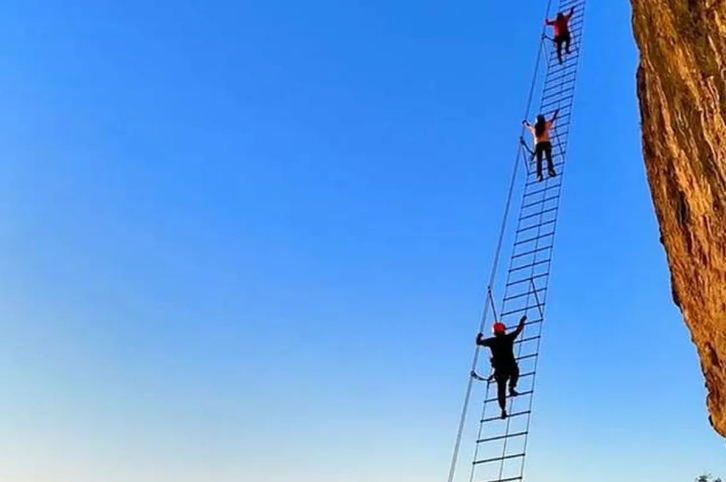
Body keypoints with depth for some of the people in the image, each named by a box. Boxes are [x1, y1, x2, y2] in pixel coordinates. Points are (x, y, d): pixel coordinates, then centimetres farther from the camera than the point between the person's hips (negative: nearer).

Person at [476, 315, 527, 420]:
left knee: (501, 389, 9)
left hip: (499, 369, 1)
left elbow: (479, 342, 14)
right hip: (511, 367, -1)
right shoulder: (508, 338, -4)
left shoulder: (491, 341, 0)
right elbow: (519, 329, 9)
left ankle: (503, 409, 1)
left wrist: (479, 336, 35)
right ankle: (512, 387, 13)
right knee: (515, 372, 34)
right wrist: (522, 321, 26)